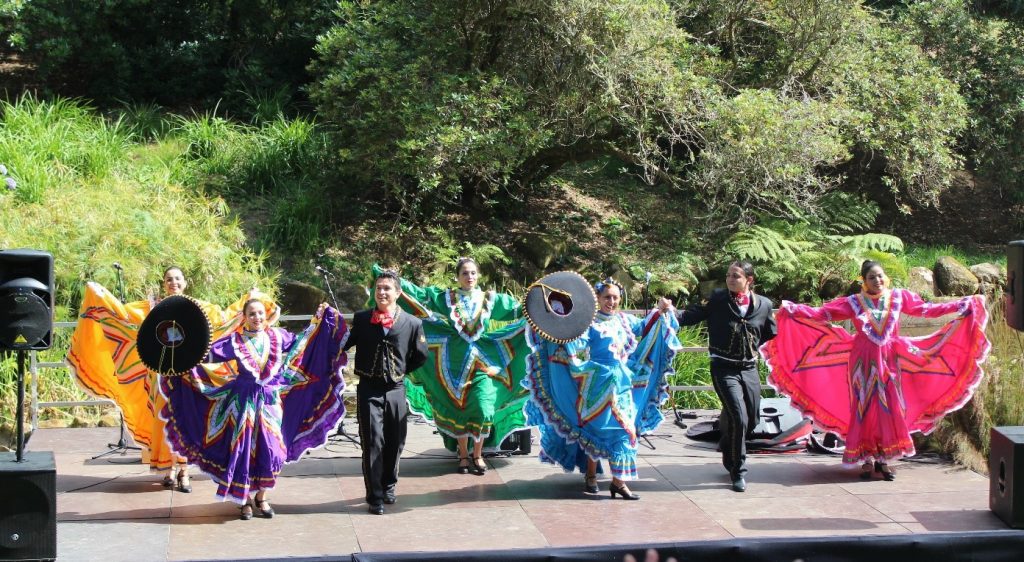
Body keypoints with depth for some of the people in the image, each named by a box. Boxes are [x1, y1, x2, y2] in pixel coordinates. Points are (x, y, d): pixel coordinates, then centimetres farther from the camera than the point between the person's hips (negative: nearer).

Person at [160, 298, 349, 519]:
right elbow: (207, 355, -1)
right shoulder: (234, 341, -1)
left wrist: (319, 319, 20)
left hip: (270, 402, 2)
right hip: (244, 403, -2)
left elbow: (301, 342, 20)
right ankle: (245, 499, 13)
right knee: (243, 449, -1)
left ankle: (262, 497, 18)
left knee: (270, 449, 1)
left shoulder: (277, 336, 5)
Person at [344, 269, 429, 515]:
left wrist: (400, 371, 9)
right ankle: (375, 497, 2)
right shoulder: (361, 319, 1)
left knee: (395, 443, 11)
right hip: (369, 390, -1)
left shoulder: (411, 323, 0)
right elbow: (343, 344, 7)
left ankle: (388, 486, 31)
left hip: (396, 390, 1)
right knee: (373, 442, -4)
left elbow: (420, 356, 12)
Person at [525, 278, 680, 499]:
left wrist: (661, 313, 19)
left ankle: (618, 480, 0)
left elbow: (645, 328, 31)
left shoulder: (624, 320, 14)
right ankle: (590, 475, 17)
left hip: (621, 383, 5)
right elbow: (577, 346, -16)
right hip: (596, 382, -5)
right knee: (594, 427, 2)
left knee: (623, 427, -2)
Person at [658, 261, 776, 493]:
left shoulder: (763, 304, 2)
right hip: (724, 369, -4)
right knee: (738, 418, -13)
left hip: (749, 369, 4)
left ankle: (730, 457, 42)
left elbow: (771, 335, 18)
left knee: (752, 419, 13)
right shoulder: (718, 299, -7)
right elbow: (692, 315, -14)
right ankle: (738, 473, 3)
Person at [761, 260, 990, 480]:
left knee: (889, 408, 0)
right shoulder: (853, 303, 0)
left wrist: (963, 305, 4)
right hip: (864, 362, -1)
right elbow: (821, 314, -1)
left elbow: (927, 309, 8)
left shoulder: (898, 297, 5)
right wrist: (794, 310, -12)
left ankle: (883, 459, 8)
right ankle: (867, 459, 7)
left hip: (889, 361, 1)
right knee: (864, 408, 0)